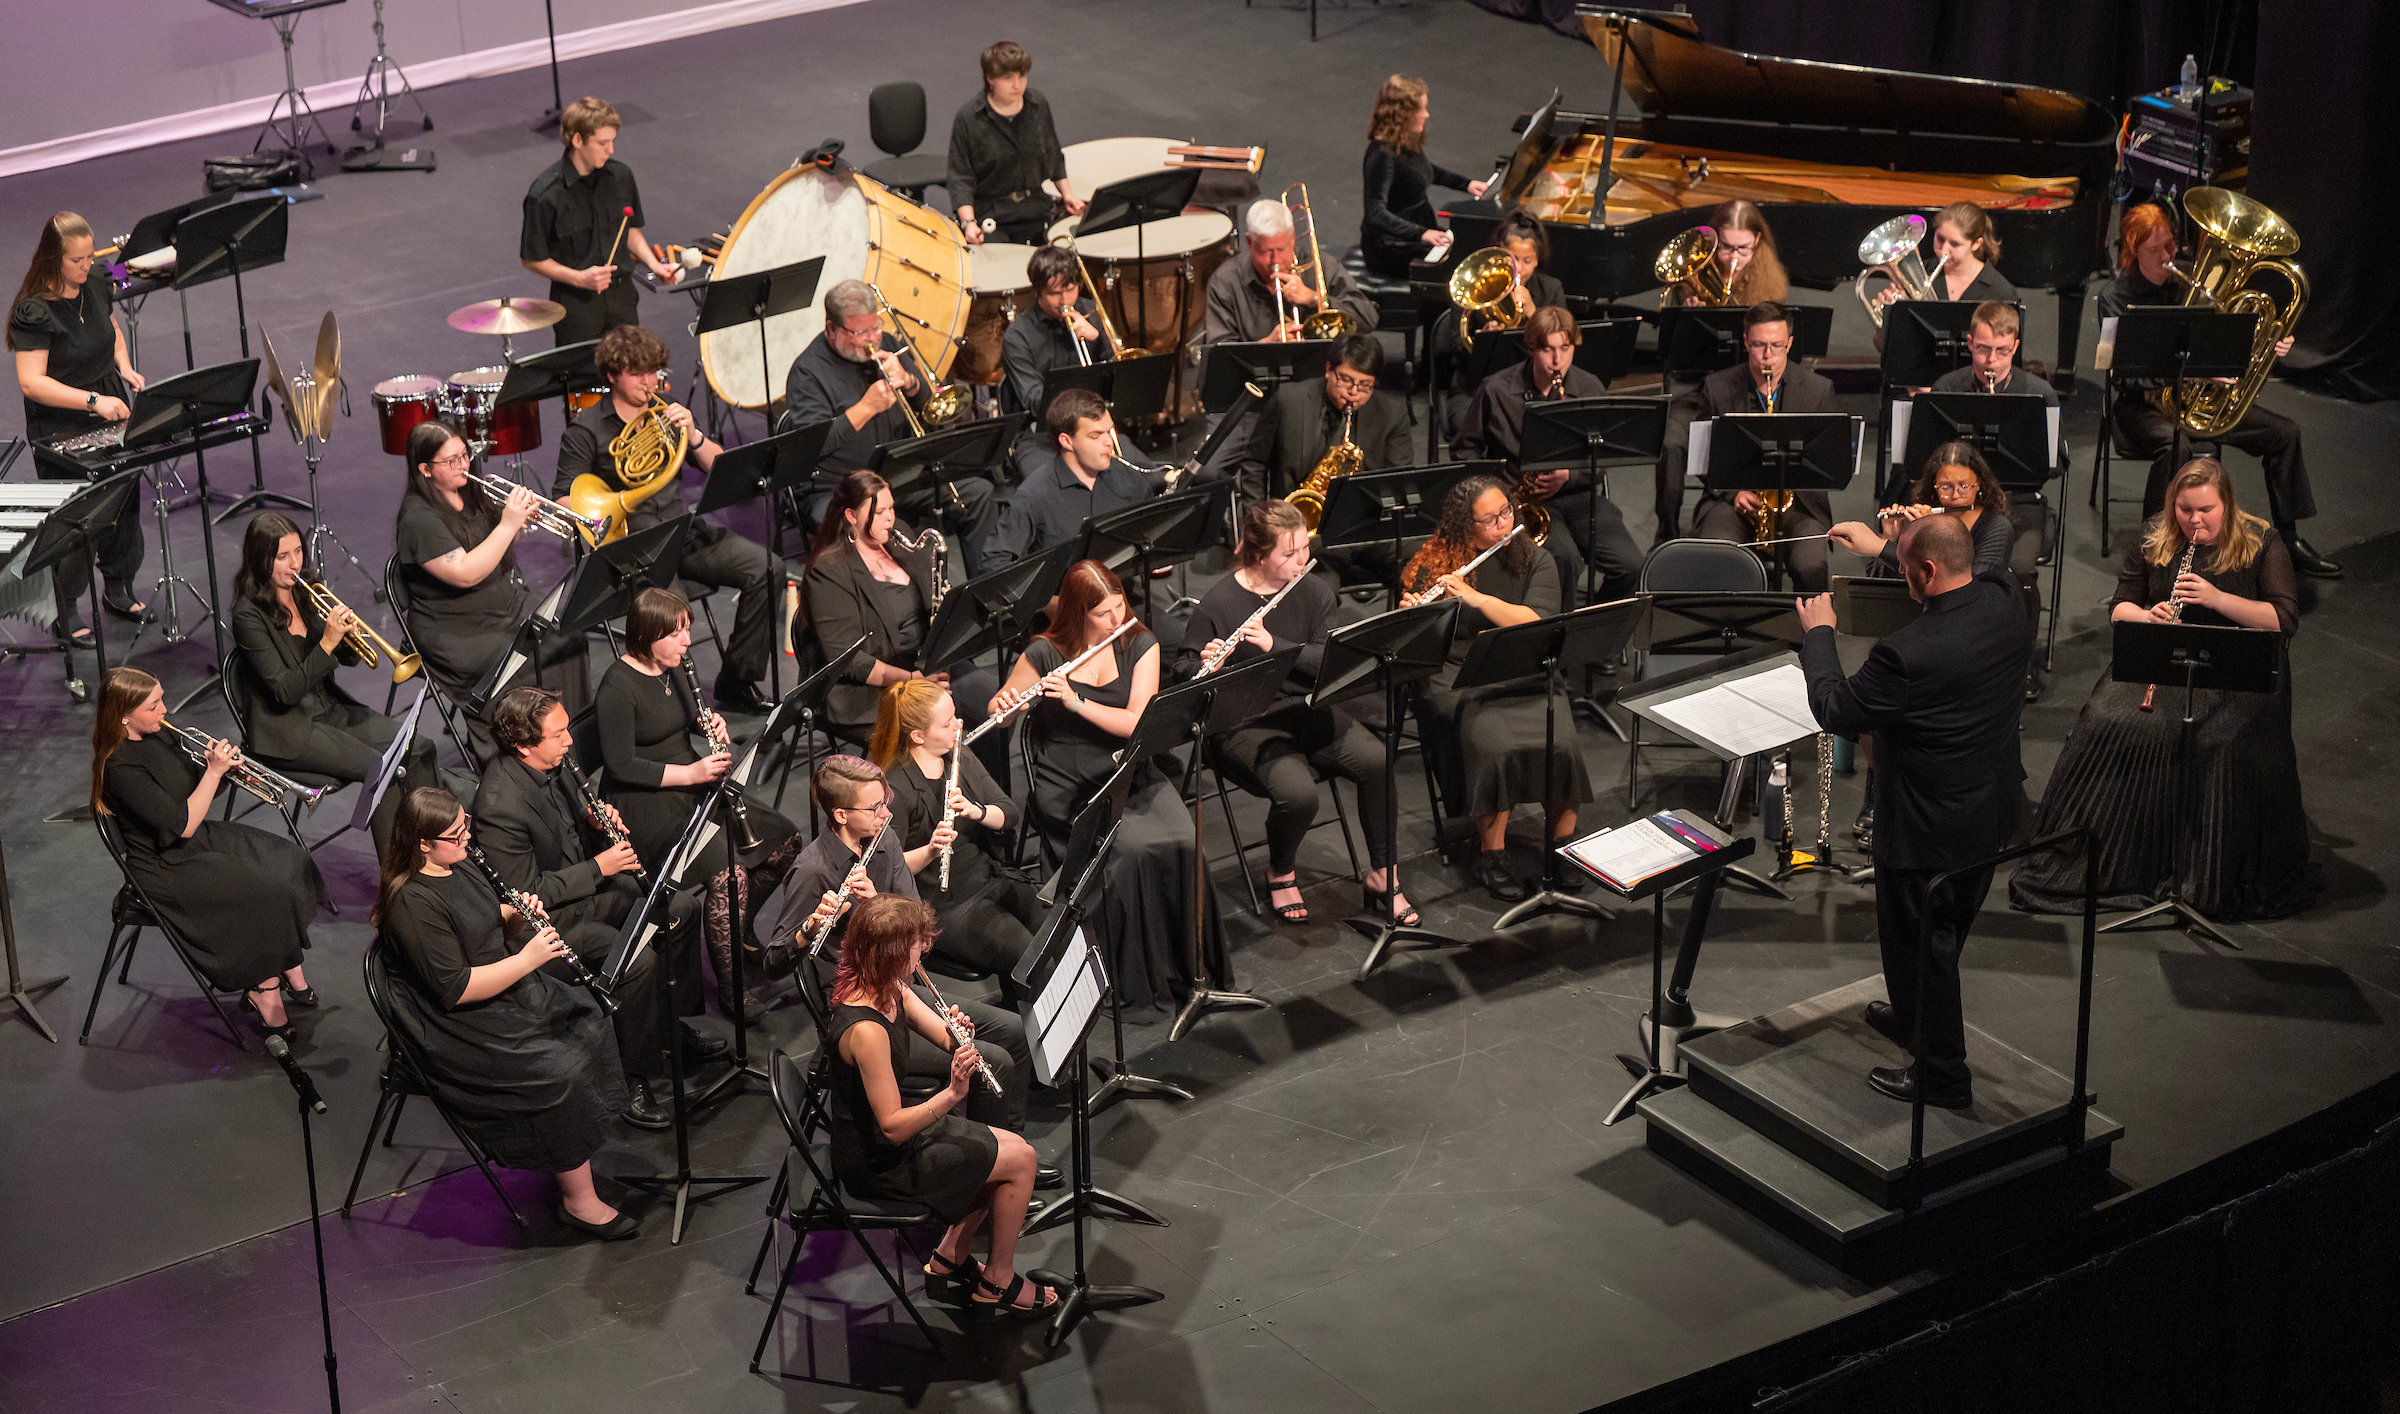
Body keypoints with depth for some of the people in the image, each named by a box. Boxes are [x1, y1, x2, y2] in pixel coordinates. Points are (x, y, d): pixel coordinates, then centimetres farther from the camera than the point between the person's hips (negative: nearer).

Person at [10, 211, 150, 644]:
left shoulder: (94, 287, 1)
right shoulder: (34, 311, -21)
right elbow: (31, 382, -26)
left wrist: (124, 366, 3)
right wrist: (92, 400, -32)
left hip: (111, 413, 7)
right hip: (61, 428, -7)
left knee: (125, 501, 13)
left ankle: (118, 589, 33)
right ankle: (67, 613, 12)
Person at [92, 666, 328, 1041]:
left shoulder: (160, 736, 2)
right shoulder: (121, 769, -26)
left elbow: (196, 799, 11)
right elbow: (183, 824, -26)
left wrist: (221, 769, -10)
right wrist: (214, 771, -24)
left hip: (200, 841, 9)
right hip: (166, 867, -9)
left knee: (292, 862, -4)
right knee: (266, 895, -21)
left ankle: (288, 973, 0)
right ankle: (263, 992, -6)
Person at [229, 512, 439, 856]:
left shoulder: (306, 591, 5)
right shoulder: (249, 614, -16)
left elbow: (349, 658, 10)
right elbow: (285, 690, -22)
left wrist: (347, 632, -13)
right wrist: (327, 643, -29)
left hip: (332, 709, 7)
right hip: (288, 730, -7)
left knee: (419, 749, -11)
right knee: (381, 769, -24)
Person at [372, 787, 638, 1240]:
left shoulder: (455, 867, 4)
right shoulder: (413, 905, -26)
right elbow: (455, 988, -28)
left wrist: (514, 914, -2)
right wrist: (526, 959, -26)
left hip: (507, 992, 10)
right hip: (462, 1028, -10)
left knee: (588, 1023, 5)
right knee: (562, 1073, -21)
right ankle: (579, 1202, -10)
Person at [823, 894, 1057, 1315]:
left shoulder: (890, 988, -5)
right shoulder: (865, 1030, -34)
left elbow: (946, 1039, 2)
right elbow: (892, 1126, -30)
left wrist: (958, 1036, -21)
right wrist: (952, 1093, -40)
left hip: (898, 1125, 9)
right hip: (877, 1161, -9)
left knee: (1014, 1150, 14)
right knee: (1020, 1161, -4)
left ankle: (949, 1259, 24)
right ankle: (998, 1281, 15)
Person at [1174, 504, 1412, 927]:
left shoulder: (1315, 592, 5)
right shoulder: (1219, 602, -7)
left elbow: (1328, 659, -6)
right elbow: (1183, 669, 0)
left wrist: (1273, 644, -21)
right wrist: (1206, 667, -24)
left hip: (1307, 708, 4)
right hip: (1246, 722, -4)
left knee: (1376, 761, -23)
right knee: (1298, 792, -32)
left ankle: (1382, 876, -5)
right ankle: (1281, 875, 2)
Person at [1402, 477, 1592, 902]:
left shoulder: (1535, 561, 4)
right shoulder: (1437, 564, 1)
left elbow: (1537, 624, -11)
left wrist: (1476, 597, -20)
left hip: (1525, 676, 2)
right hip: (1459, 679, -2)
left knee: (1560, 744, -26)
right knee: (1496, 746, -31)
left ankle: (1562, 840, -5)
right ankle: (1491, 854, -16)